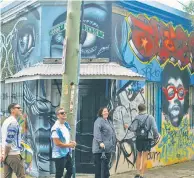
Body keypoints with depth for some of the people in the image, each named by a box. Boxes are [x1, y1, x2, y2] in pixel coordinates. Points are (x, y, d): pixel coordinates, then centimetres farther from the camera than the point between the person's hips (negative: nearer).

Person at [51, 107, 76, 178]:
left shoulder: (66, 124, 6)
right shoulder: (56, 128, -22)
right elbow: (57, 143, -25)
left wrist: (71, 142, -2)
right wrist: (69, 145, -15)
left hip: (66, 153, 9)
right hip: (59, 155, -9)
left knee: (70, 170, 19)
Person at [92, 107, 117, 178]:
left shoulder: (109, 121, 20)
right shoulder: (99, 120, -8)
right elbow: (97, 132, -19)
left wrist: (113, 144, 21)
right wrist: (100, 142, -28)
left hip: (108, 147, 9)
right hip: (100, 147, -8)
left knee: (106, 164, 13)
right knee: (98, 164, -3)